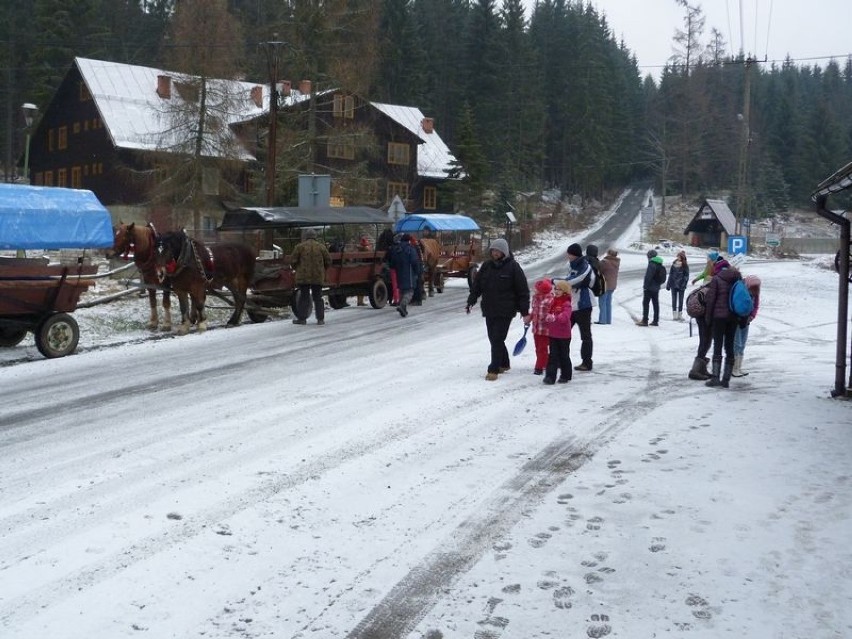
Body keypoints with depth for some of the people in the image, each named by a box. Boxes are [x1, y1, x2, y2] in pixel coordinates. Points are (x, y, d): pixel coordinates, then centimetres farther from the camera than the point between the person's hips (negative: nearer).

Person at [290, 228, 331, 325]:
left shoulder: (300, 246, -2)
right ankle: (320, 319, 6)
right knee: (318, 298, 8)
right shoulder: (321, 247, 4)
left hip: (303, 277, -2)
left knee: (304, 297, 4)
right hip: (318, 277, 2)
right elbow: (328, 261, 6)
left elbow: (293, 260, -4)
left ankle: (302, 318, 5)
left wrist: (297, 268, 15)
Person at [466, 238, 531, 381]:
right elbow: (477, 284, 13)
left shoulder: (513, 267, -6)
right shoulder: (486, 265, 7)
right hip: (489, 310, 6)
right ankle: (504, 364, 30)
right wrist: (471, 301, 2)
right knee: (493, 338, 12)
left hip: (505, 311, -5)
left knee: (497, 339, -9)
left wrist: (525, 311, -7)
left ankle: (494, 369, -5)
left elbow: (523, 290, -5)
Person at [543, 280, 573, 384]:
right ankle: (550, 376, 3)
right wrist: (548, 317, -11)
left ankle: (565, 376, 19)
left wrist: (555, 318, -43)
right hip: (553, 334, 6)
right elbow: (548, 312, 13)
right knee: (553, 355, 4)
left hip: (564, 335, -6)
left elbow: (565, 316, -27)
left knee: (564, 355, 7)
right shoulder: (553, 302, 9)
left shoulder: (566, 304, -13)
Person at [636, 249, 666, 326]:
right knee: (656, 304, 10)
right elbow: (663, 279, 18)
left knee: (645, 303, -5)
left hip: (649, 288, -9)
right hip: (656, 288, 9)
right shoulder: (660, 265, 12)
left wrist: (645, 286, -17)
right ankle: (656, 321, 13)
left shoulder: (652, 265, -17)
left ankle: (645, 321, -7)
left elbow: (648, 277, -21)